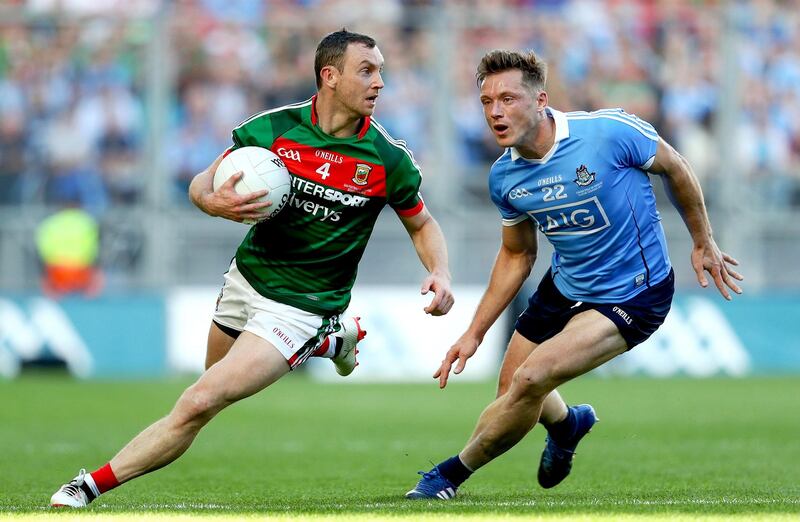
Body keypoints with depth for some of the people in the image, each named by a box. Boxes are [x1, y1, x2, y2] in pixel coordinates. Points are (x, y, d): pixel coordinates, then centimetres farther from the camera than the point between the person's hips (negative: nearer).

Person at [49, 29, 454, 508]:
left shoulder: (388, 158, -12)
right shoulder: (274, 128, -9)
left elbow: (422, 224, 5)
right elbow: (201, 183, 0)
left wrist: (440, 272, -15)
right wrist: (215, 202, -24)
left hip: (301, 307, -4)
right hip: (246, 279, 4)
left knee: (200, 403, -17)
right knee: (216, 378, 28)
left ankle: (92, 486, -9)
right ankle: (334, 341, 44)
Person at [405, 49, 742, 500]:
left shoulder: (610, 132, -26)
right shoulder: (504, 177, -9)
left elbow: (675, 168, -7)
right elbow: (518, 255, 8)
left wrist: (703, 243, 4)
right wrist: (475, 333, 5)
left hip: (633, 297, -6)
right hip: (565, 288, 6)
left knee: (530, 379, -21)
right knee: (513, 390, 16)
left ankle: (454, 473, 1)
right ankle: (568, 422, 53)